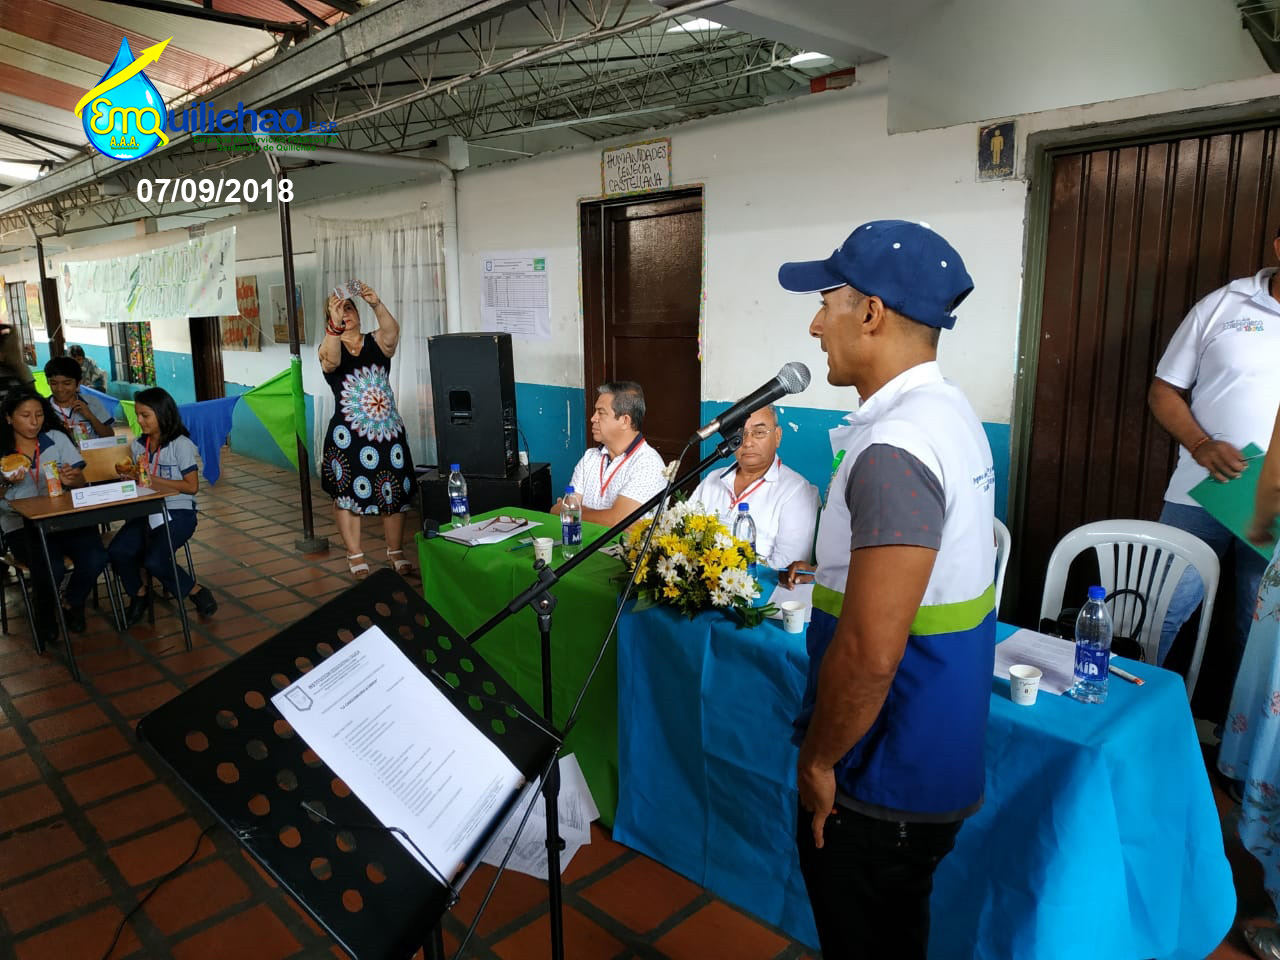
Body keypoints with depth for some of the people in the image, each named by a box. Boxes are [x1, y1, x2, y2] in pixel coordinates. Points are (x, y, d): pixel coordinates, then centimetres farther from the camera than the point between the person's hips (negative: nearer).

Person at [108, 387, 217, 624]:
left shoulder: (181, 444, -8)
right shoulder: (137, 445, 12)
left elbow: (192, 486, -11)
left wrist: (153, 479, -15)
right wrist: (129, 475, 0)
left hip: (178, 513, -6)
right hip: (147, 512, 6)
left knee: (154, 560, -26)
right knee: (116, 552, -20)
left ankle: (197, 592, 0)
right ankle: (138, 595, 8)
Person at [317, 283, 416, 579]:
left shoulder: (377, 342, 6)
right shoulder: (329, 347, 1)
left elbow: (392, 331, -18)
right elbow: (331, 359, -24)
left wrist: (377, 304, -37)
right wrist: (335, 324, -41)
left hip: (388, 432, 2)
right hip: (347, 435, -1)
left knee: (395, 493, 7)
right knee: (346, 493, 5)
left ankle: (395, 551, 22)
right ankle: (355, 554, 20)